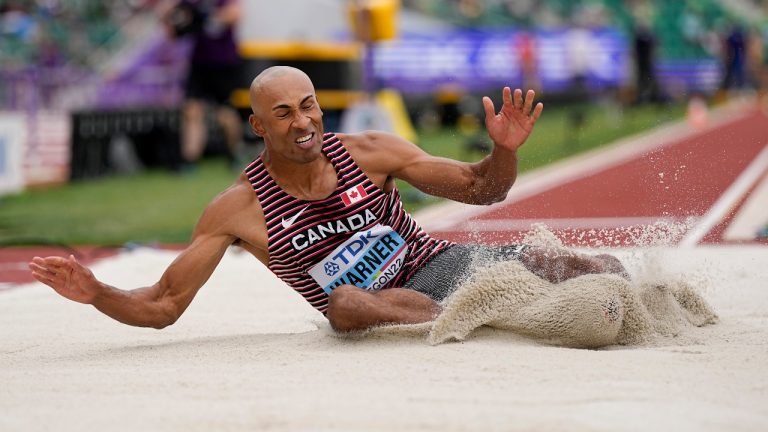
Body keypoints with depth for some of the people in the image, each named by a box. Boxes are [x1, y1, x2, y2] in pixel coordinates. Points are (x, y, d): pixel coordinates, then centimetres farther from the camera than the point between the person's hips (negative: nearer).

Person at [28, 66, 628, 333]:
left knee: (601, 272, -20)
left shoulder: (370, 152, -1)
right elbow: (162, 306, -2)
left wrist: (504, 151, -17)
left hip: (446, 264, 3)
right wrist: (96, 293, -21)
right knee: (343, 302, -42)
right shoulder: (237, 211, -6)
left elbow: (482, 189, 5)